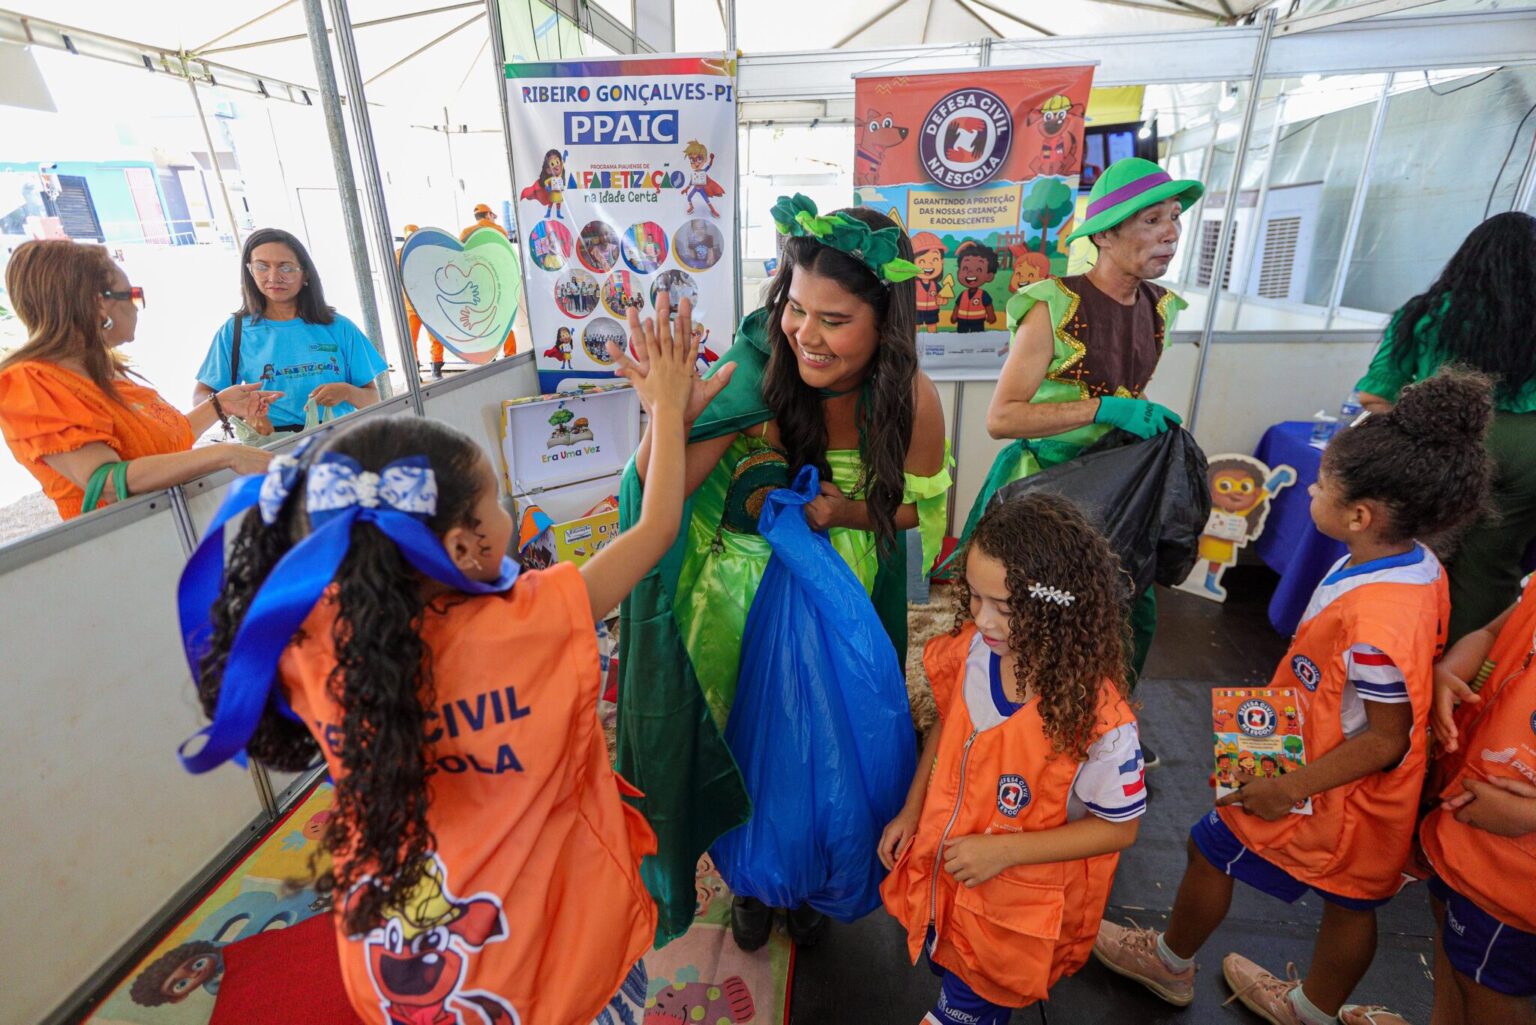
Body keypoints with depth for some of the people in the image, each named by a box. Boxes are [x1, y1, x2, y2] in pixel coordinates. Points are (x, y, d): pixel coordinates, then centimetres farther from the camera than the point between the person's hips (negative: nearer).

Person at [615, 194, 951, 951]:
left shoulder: (912, 400, -19)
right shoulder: (755, 377, -25)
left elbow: (919, 506, -5)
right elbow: (658, 495, -26)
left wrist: (844, 509, -23)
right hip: (744, 597, -1)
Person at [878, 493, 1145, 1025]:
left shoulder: (1098, 719, -33)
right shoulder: (971, 649, -21)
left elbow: (1118, 827, -17)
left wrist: (1005, 850, -23)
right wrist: (911, 810, -2)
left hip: (1015, 910, -4)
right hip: (944, 869, 4)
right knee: (944, 960, 31)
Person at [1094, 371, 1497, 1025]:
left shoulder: (1375, 620, -36)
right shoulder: (1420, 565, -7)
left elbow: (1386, 740, -27)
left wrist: (1289, 789, -19)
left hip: (1329, 793, -8)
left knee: (1211, 849, 13)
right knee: (1351, 900, 24)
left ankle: (1170, 964, 39)